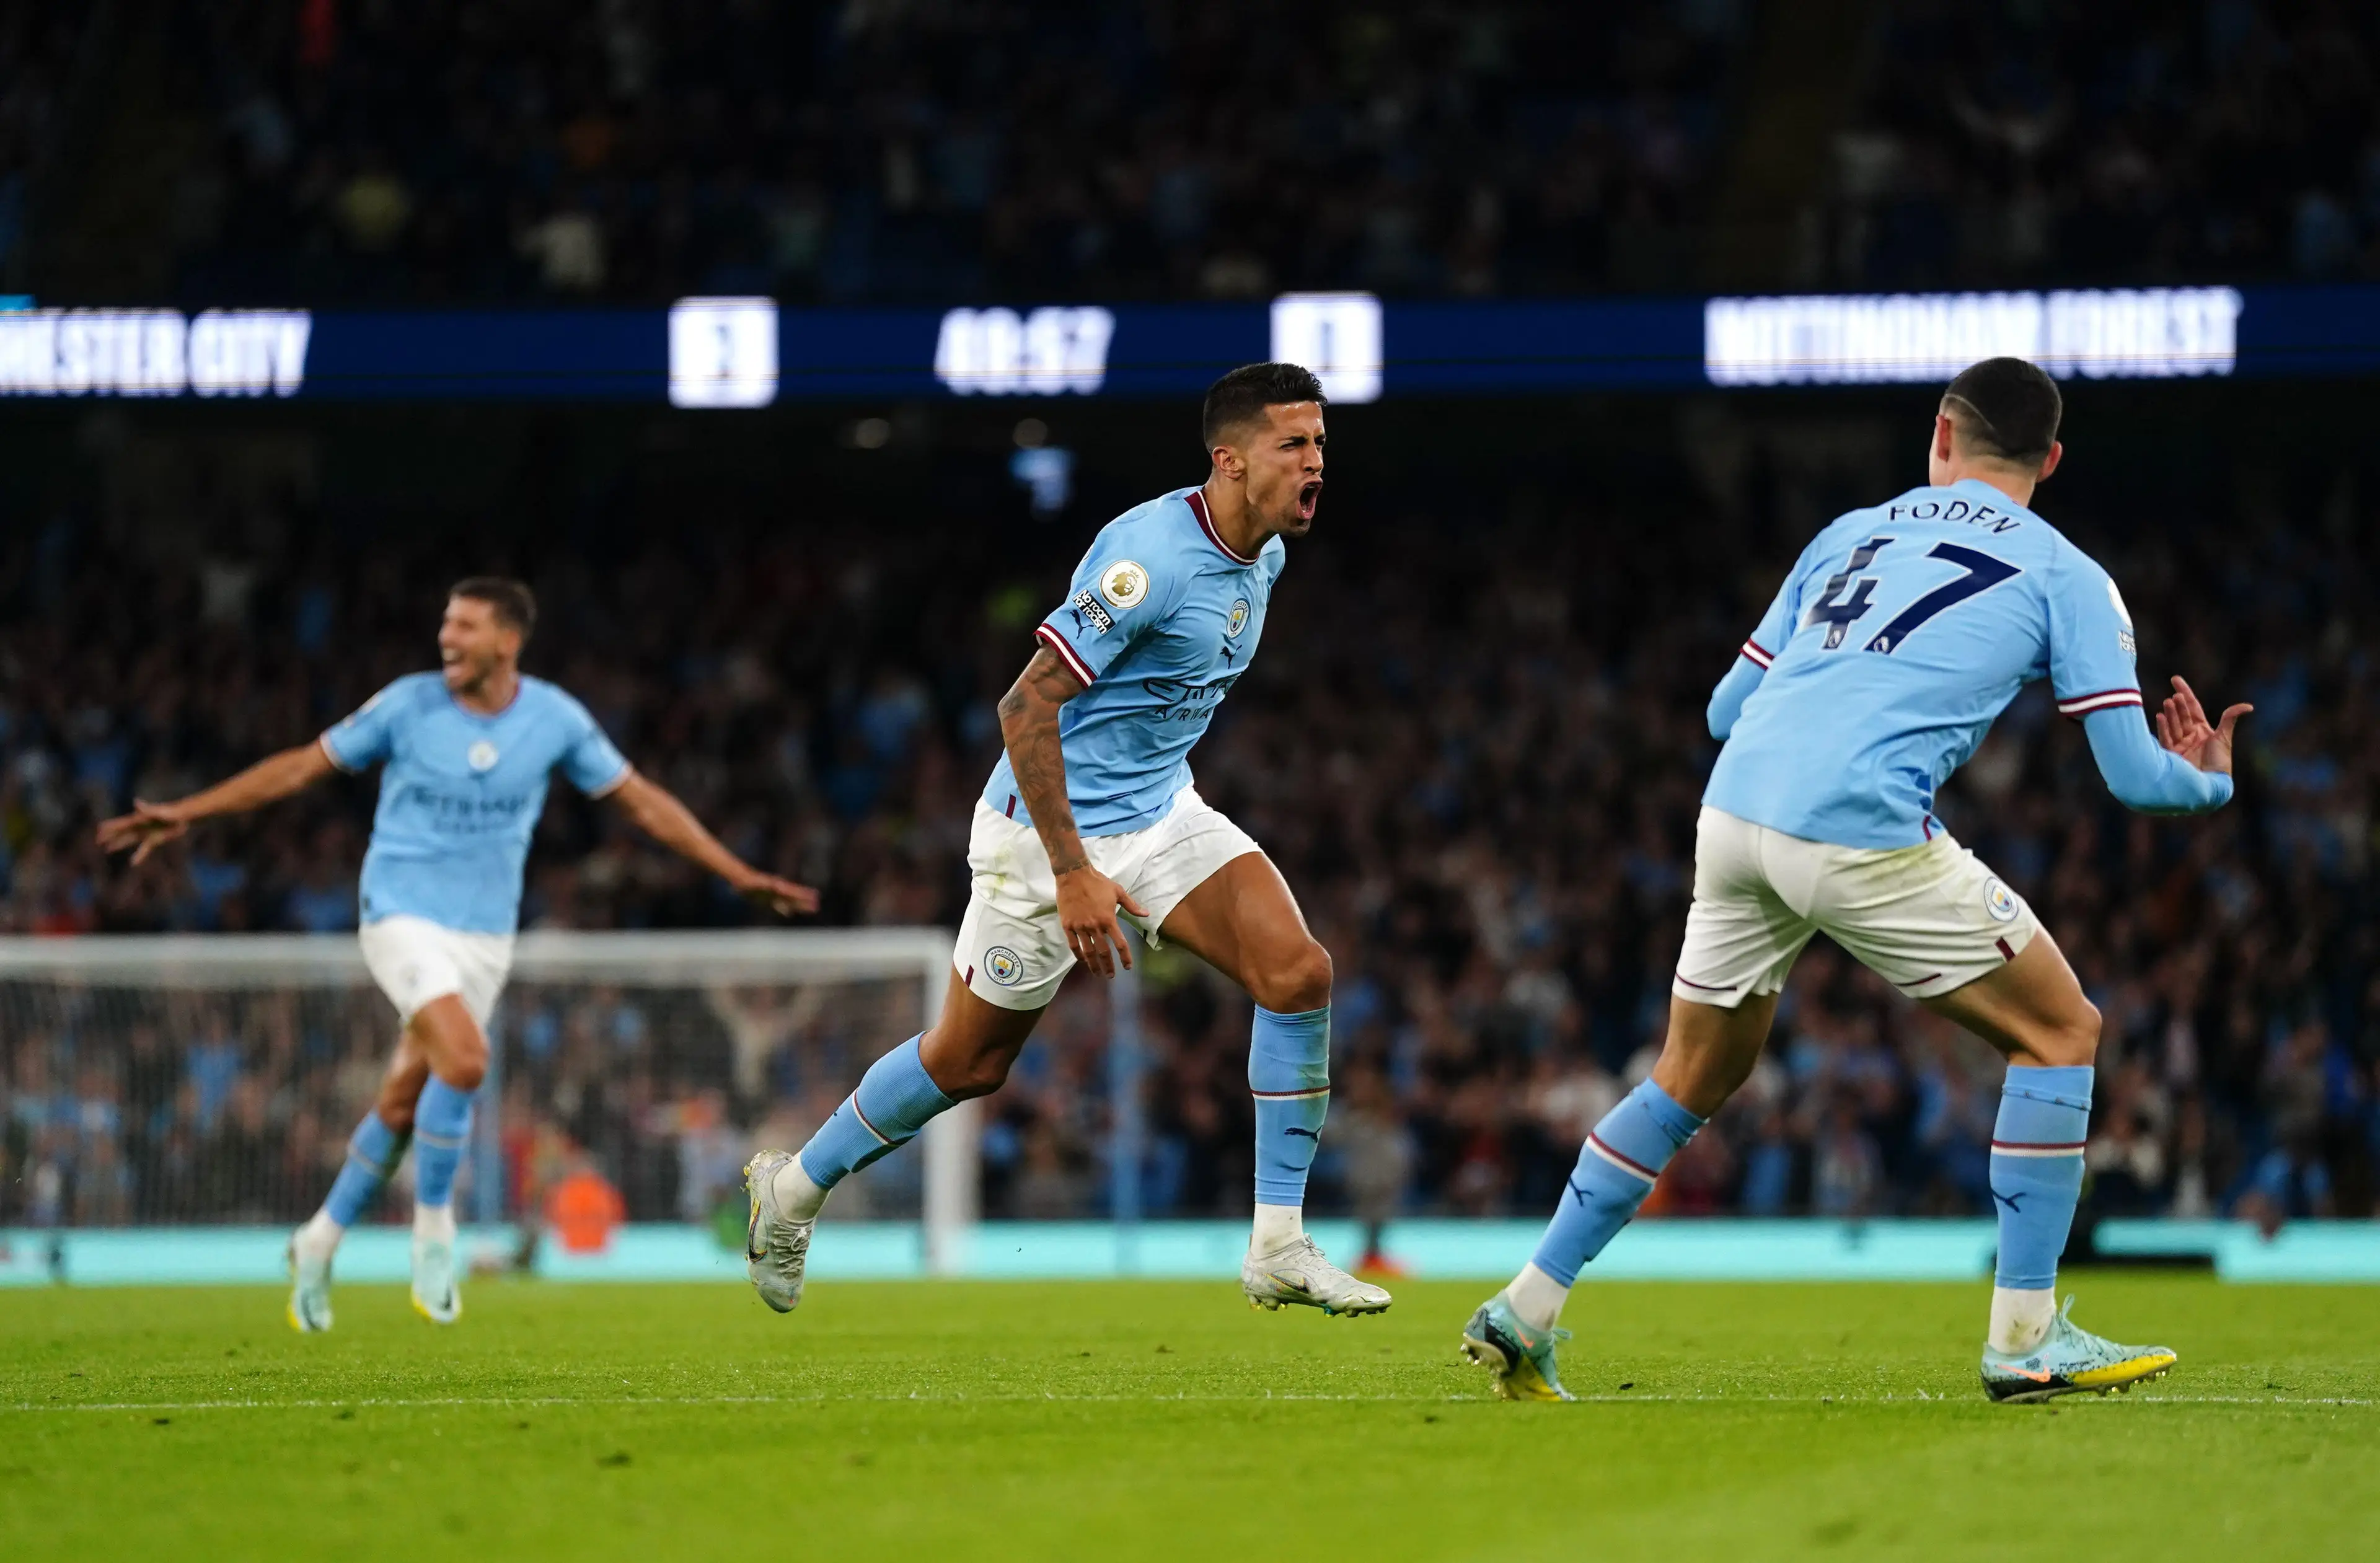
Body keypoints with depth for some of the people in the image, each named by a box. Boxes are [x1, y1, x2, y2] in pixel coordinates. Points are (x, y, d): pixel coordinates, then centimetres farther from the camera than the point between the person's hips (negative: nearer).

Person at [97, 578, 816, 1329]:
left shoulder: (556, 719, -3)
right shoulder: (408, 705, -8)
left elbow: (642, 800, 6)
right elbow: (303, 766, 0)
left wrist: (738, 873, 4)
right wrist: (185, 814, -2)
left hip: (485, 936, 3)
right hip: (403, 919, -3)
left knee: (404, 1104, 7)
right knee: (464, 1059, -25)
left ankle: (321, 1244, 26)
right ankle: (434, 1226, -7)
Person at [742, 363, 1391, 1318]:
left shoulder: (1263, 558, 2)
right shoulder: (1151, 555, -26)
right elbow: (1026, 708, -27)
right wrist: (1073, 873, -28)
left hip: (1161, 814, 7)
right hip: (1050, 828, -7)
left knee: (1299, 973, -13)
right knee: (971, 1060, 6)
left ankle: (1278, 1248, -8)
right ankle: (795, 1188, 31)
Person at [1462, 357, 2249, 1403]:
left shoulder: (1851, 534, 24)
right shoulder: (2065, 577, 11)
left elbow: (1727, 708, 27)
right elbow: (2133, 776, 5)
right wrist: (2211, 782, 27)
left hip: (1733, 809, 5)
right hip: (1860, 832, -5)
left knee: (1693, 1080, 23)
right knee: (2061, 1033, 10)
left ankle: (1523, 1315, 23)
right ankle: (2025, 1339, 5)